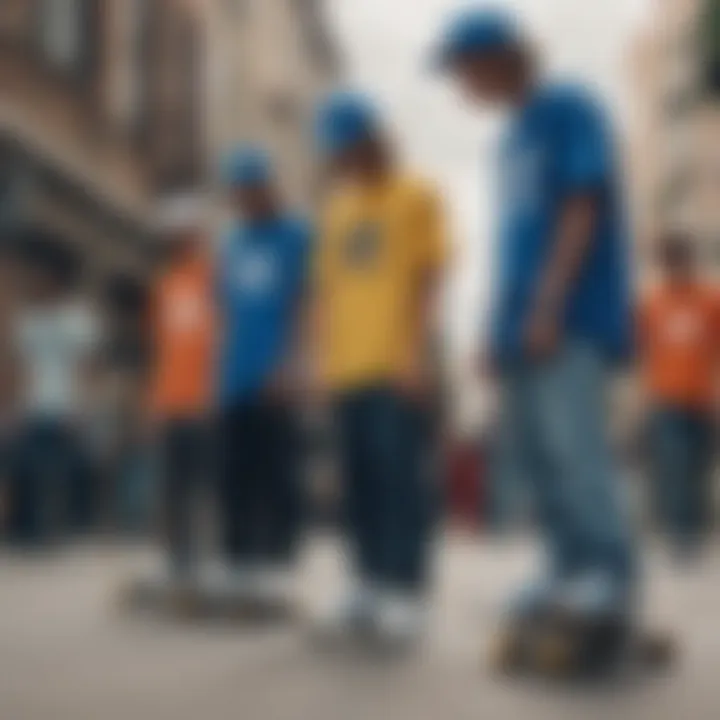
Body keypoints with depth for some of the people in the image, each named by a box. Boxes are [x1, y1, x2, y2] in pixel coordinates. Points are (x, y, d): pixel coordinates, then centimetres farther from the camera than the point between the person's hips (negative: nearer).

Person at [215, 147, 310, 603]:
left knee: (278, 476, -5)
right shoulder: (233, 242, 18)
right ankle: (240, 565, 13)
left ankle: (278, 566, -1)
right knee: (236, 477, 7)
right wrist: (222, 366, 15)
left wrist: (290, 365, -16)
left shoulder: (298, 236, -1)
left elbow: (306, 307, -7)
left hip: (277, 382, -6)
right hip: (235, 381, 6)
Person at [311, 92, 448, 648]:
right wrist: (322, 357, 11)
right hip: (347, 368, 6)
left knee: (400, 478, -7)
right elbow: (325, 288, 19)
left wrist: (417, 352, -12)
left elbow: (428, 279, -3)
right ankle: (369, 589, 13)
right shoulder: (337, 209, 20)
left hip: (396, 367, -6)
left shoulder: (418, 197, 4)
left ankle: (405, 596, -5)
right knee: (359, 482, 7)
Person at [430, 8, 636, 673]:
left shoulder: (568, 110, -1)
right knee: (542, 453, 6)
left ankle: (612, 582, -15)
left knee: (573, 445, -17)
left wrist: (547, 306, -17)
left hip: (571, 321, -8)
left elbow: (582, 209, -11)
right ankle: (569, 574, 11)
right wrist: (499, 329, 20)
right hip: (526, 328, 9)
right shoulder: (515, 137, 22)